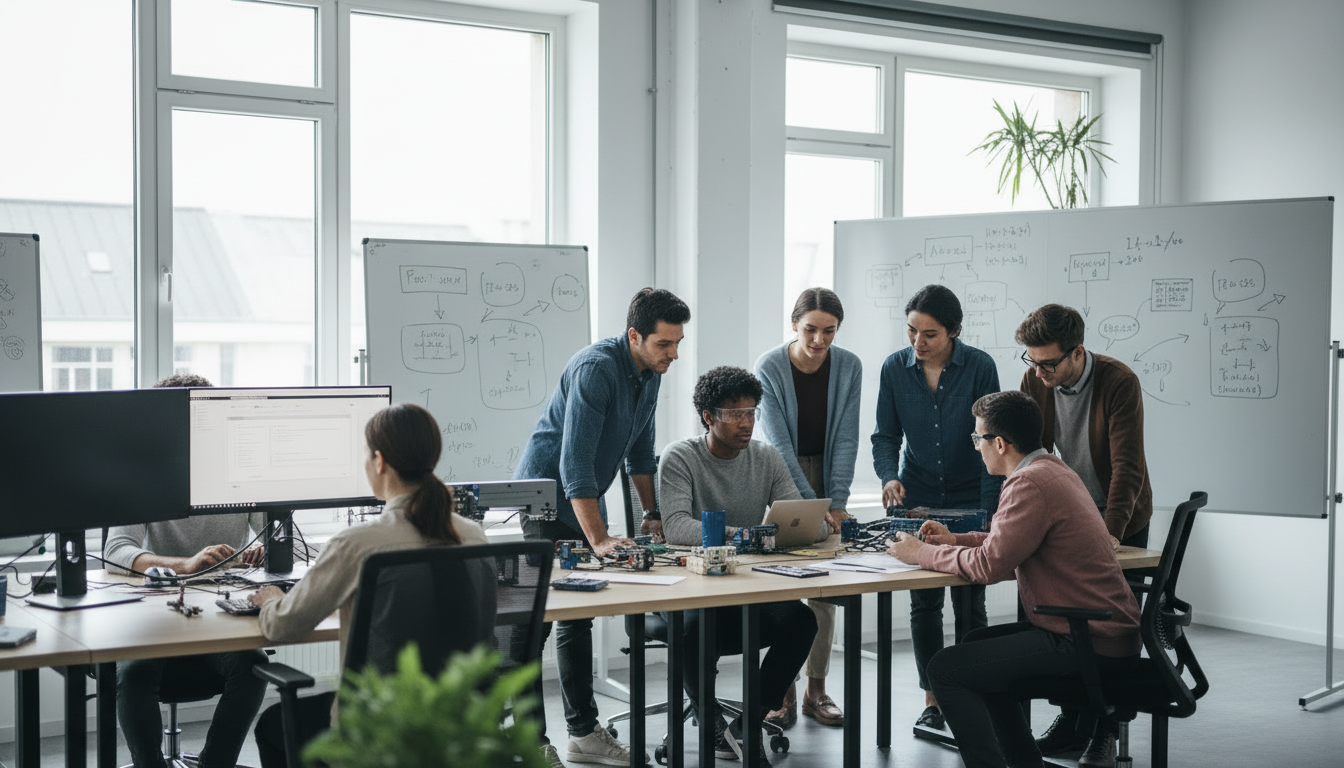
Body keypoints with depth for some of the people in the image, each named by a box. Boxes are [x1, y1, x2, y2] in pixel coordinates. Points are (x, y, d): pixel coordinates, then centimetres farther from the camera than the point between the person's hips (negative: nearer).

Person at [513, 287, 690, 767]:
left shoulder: (650, 372, 2)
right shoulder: (595, 368, -26)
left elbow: (639, 451, 15)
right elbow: (574, 464, -31)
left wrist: (653, 517, 11)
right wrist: (599, 539, -35)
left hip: (585, 502, 9)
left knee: (579, 616, 14)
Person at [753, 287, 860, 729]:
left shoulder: (848, 367, -6)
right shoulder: (769, 369, -15)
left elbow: (846, 439, -5)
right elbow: (779, 444, -16)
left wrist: (836, 504, -12)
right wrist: (812, 505, -21)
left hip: (827, 475, 3)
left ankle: (816, 691, 11)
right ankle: (783, 695, 1)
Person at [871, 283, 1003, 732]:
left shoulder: (979, 367, -13)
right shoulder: (895, 368, -6)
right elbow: (886, 435, 2)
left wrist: (990, 511, -14)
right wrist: (889, 477, -18)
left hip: (969, 497, -2)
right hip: (917, 497, 2)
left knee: (969, 603, 0)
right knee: (924, 602, 4)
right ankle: (933, 699, 14)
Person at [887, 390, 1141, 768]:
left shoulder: (1030, 483, -19)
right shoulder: (1055, 469, 13)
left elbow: (988, 566, -20)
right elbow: (1008, 543, 25)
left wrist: (921, 553, -7)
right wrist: (956, 540, 18)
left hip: (1089, 645, -11)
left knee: (945, 668, -11)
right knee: (975, 644, 26)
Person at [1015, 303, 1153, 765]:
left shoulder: (1119, 383, -22)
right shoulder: (1035, 382, -8)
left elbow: (1127, 467, -25)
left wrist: (1110, 532, -32)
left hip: (1121, 521, -4)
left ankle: (1104, 728, 12)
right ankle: (1075, 722, 12)